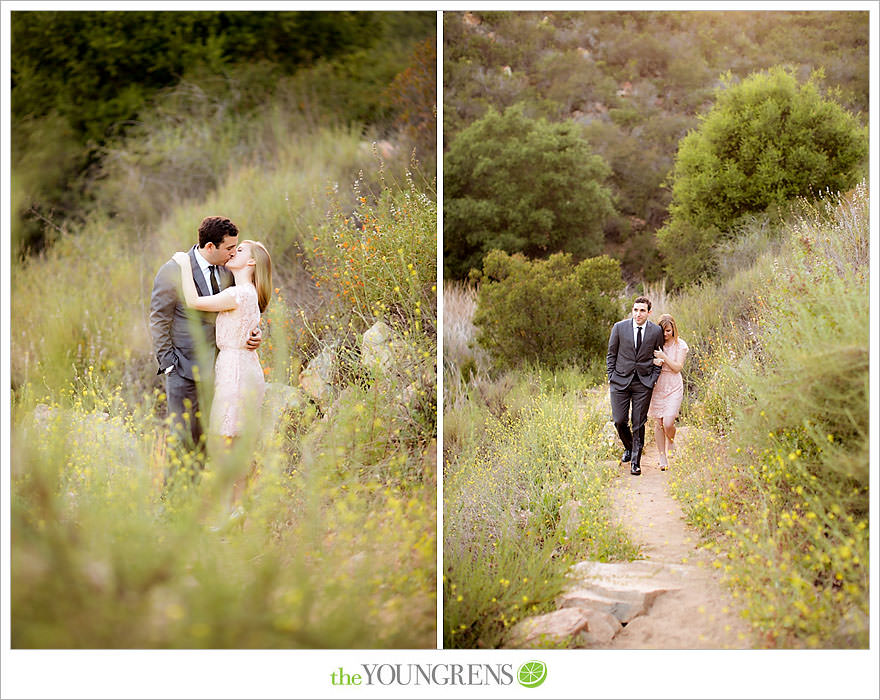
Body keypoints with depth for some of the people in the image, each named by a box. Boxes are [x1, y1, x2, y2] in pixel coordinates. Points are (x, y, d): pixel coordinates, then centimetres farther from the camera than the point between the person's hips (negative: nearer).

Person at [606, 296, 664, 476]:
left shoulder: (656, 331, -1)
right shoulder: (619, 327, -2)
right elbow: (611, 354, 6)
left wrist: (654, 378, 1)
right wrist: (611, 377, 1)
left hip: (643, 383, 0)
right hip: (621, 380, 0)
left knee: (639, 424, 0)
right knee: (619, 421, -1)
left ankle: (636, 462, 8)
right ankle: (628, 448, 28)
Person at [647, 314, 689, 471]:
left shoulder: (680, 345, -1)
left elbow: (677, 368, -6)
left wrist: (664, 357, -18)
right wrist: (654, 362, -14)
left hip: (673, 387, -2)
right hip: (657, 386, 2)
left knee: (668, 423, -14)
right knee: (658, 423, 1)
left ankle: (671, 441, 20)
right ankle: (662, 458, 11)